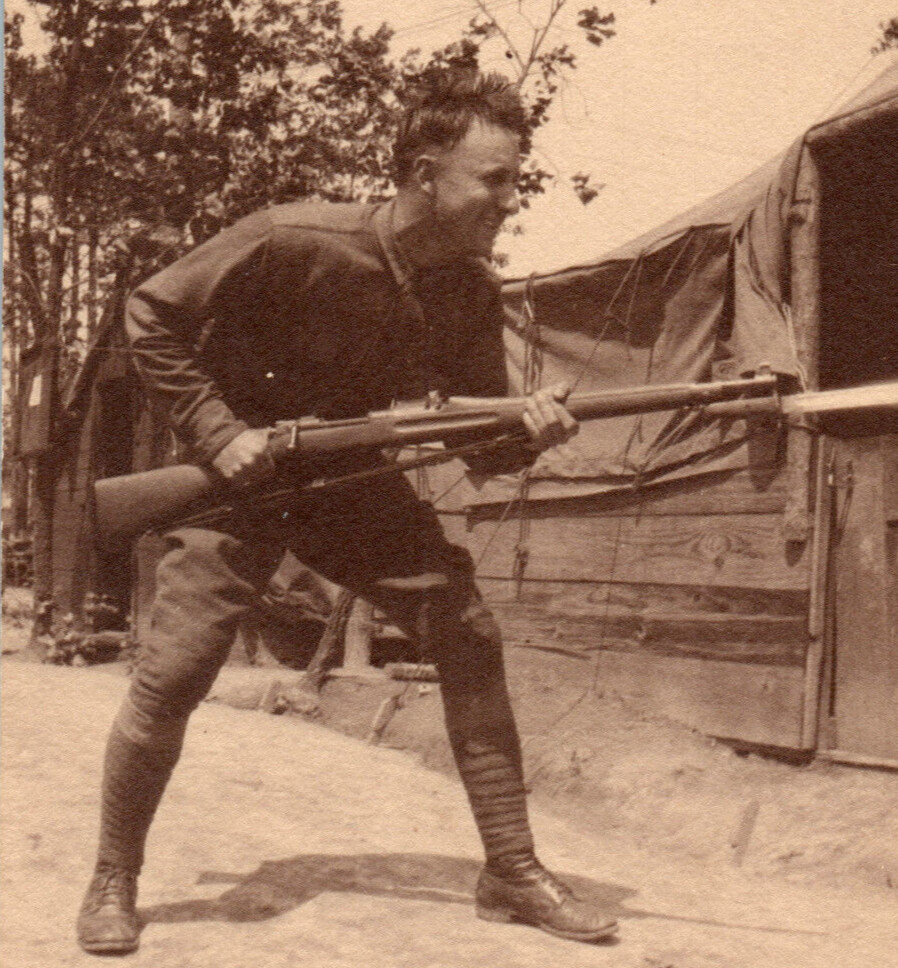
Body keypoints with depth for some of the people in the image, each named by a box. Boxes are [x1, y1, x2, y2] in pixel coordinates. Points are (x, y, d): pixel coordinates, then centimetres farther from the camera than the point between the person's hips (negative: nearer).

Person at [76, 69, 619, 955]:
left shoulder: (471, 292, -9)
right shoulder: (297, 243, -25)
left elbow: (480, 445, -3)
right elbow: (151, 316, -14)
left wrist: (528, 432, -26)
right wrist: (218, 431, -22)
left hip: (354, 479, 4)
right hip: (243, 473, -4)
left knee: (470, 634, -8)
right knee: (171, 676, -12)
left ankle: (511, 872, 4)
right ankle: (112, 882, 13)